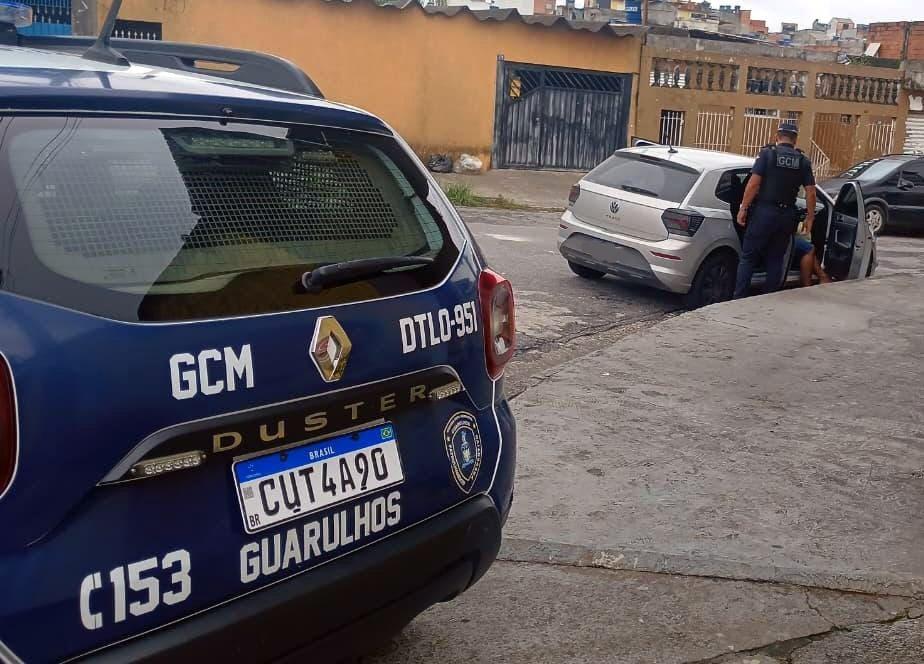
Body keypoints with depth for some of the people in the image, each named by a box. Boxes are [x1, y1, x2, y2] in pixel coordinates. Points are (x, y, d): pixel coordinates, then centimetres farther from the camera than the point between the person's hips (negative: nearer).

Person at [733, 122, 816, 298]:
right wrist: (810, 217, 11)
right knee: (776, 260, 13)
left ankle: (739, 299, -1)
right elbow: (811, 193, 2)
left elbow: (753, 184, -12)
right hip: (786, 216, 3)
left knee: (748, 257, 2)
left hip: (763, 212, -3)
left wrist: (743, 208, -7)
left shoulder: (767, 153, -3)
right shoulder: (803, 161, 6)